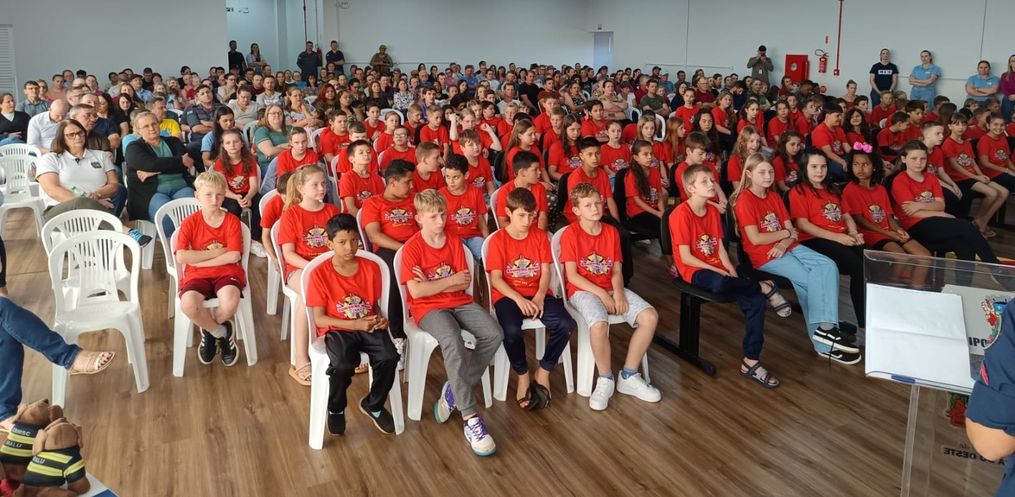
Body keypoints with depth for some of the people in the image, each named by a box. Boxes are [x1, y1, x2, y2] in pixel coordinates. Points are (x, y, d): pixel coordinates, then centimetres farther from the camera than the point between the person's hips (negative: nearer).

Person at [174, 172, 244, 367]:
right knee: (188, 305, -33)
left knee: (230, 302, -34)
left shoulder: (232, 221, 0)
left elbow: (234, 256, -11)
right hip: (197, 275, 1)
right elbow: (181, 257, -13)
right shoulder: (190, 222, 0)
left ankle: (209, 331, 4)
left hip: (227, 272, 0)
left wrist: (199, 260, -12)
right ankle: (221, 333, -2)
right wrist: (217, 252, -12)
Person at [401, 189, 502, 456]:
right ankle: (470, 418, -32)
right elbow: (416, 291, -15)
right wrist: (450, 281, -10)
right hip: (428, 308, -5)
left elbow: (465, 283, 3)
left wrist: (433, 284, -10)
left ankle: (455, 391, -6)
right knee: (452, 341, -36)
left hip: (460, 302, 5)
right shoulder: (412, 248, -7)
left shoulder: (454, 241, 7)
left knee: (494, 334, -21)